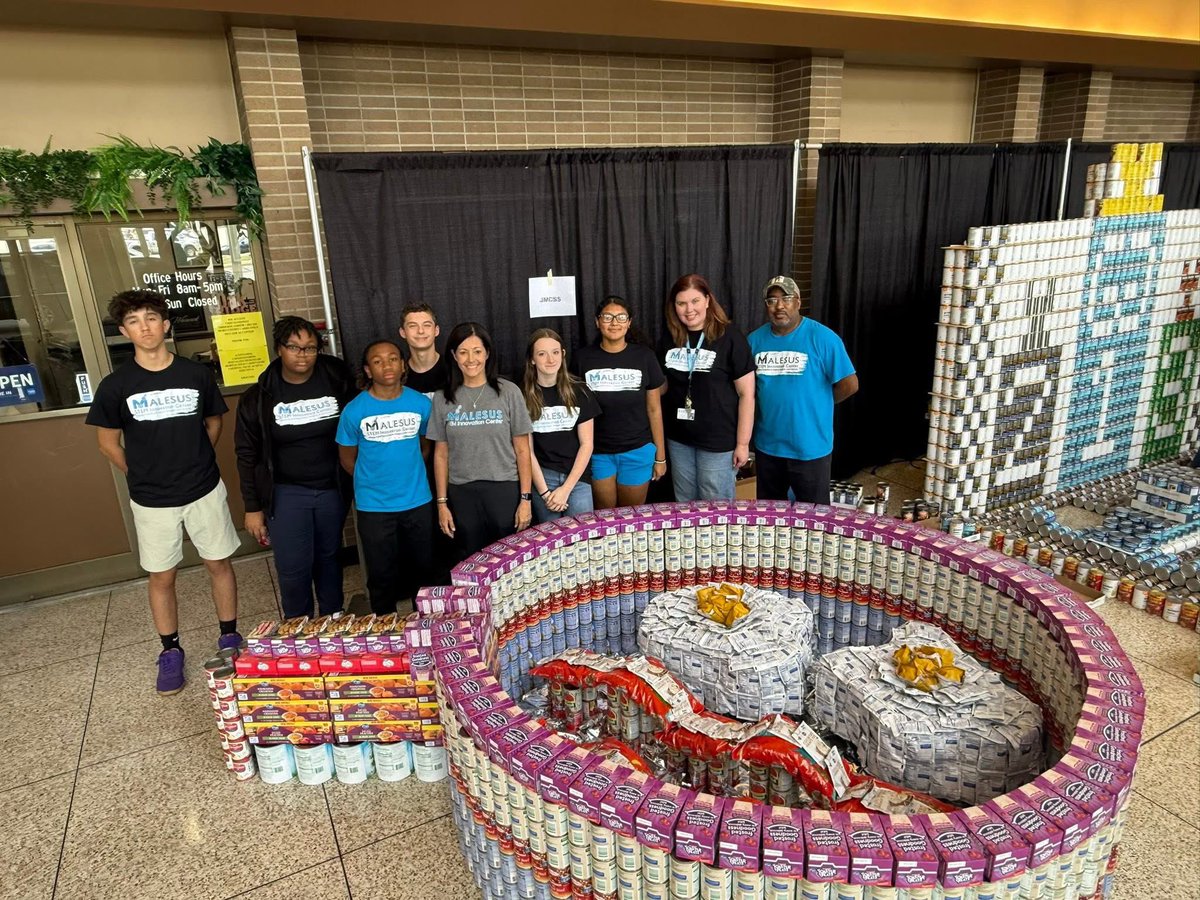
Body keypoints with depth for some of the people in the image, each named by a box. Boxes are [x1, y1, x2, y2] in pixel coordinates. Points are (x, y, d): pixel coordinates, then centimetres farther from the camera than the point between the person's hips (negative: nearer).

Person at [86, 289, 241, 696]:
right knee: (161, 576, 12)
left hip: (205, 491, 0)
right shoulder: (115, 386, -8)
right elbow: (108, 443, 4)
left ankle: (229, 637, 29)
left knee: (219, 563, 11)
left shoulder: (196, 374, -6)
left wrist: (195, 463, 6)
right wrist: (144, 476, 4)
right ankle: (170, 651, 29)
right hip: (152, 500, 0)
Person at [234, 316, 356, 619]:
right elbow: (247, 455, 0)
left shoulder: (337, 380, -4)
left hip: (332, 489, 1)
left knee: (329, 557, 16)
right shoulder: (259, 397, -5)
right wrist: (252, 508, -2)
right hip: (286, 493, -1)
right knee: (293, 568, -3)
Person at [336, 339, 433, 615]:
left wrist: (409, 475, 7)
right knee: (382, 575, 10)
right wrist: (374, 480, 6)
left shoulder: (421, 403, -5)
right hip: (374, 507, -2)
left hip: (418, 502, 2)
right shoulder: (354, 410, -9)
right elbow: (347, 458, 3)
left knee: (422, 569, 15)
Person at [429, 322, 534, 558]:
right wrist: (442, 503, 5)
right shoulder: (443, 398, 3)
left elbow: (522, 450, -1)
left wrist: (526, 498, -5)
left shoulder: (508, 392, -3)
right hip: (462, 495, 2)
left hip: (505, 491, -2)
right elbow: (441, 454, 7)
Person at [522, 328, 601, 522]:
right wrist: (544, 492, -8)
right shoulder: (524, 395, -1)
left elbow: (586, 444, -1)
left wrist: (566, 489, -8)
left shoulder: (579, 391, 0)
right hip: (541, 478, 0)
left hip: (577, 478, 0)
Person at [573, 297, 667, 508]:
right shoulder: (583, 358, -3)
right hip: (597, 453, 0)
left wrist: (660, 456, 3)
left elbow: (654, 409, 2)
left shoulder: (644, 356, -2)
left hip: (638, 451, 0)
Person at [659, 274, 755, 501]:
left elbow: (746, 393, -11)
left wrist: (742, 443, -11)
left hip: (718, 441, -5)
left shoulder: (729, 338, -12)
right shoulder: (669, 338, 3)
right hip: (678, 439, 5)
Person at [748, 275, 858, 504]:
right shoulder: (755, 339, 1)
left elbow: (849, 384, -12)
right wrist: (770, 407, 3)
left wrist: (817, 404, -1)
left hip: (810, 447, -4)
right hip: (767, 445, 4)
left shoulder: (822, 337, -13)